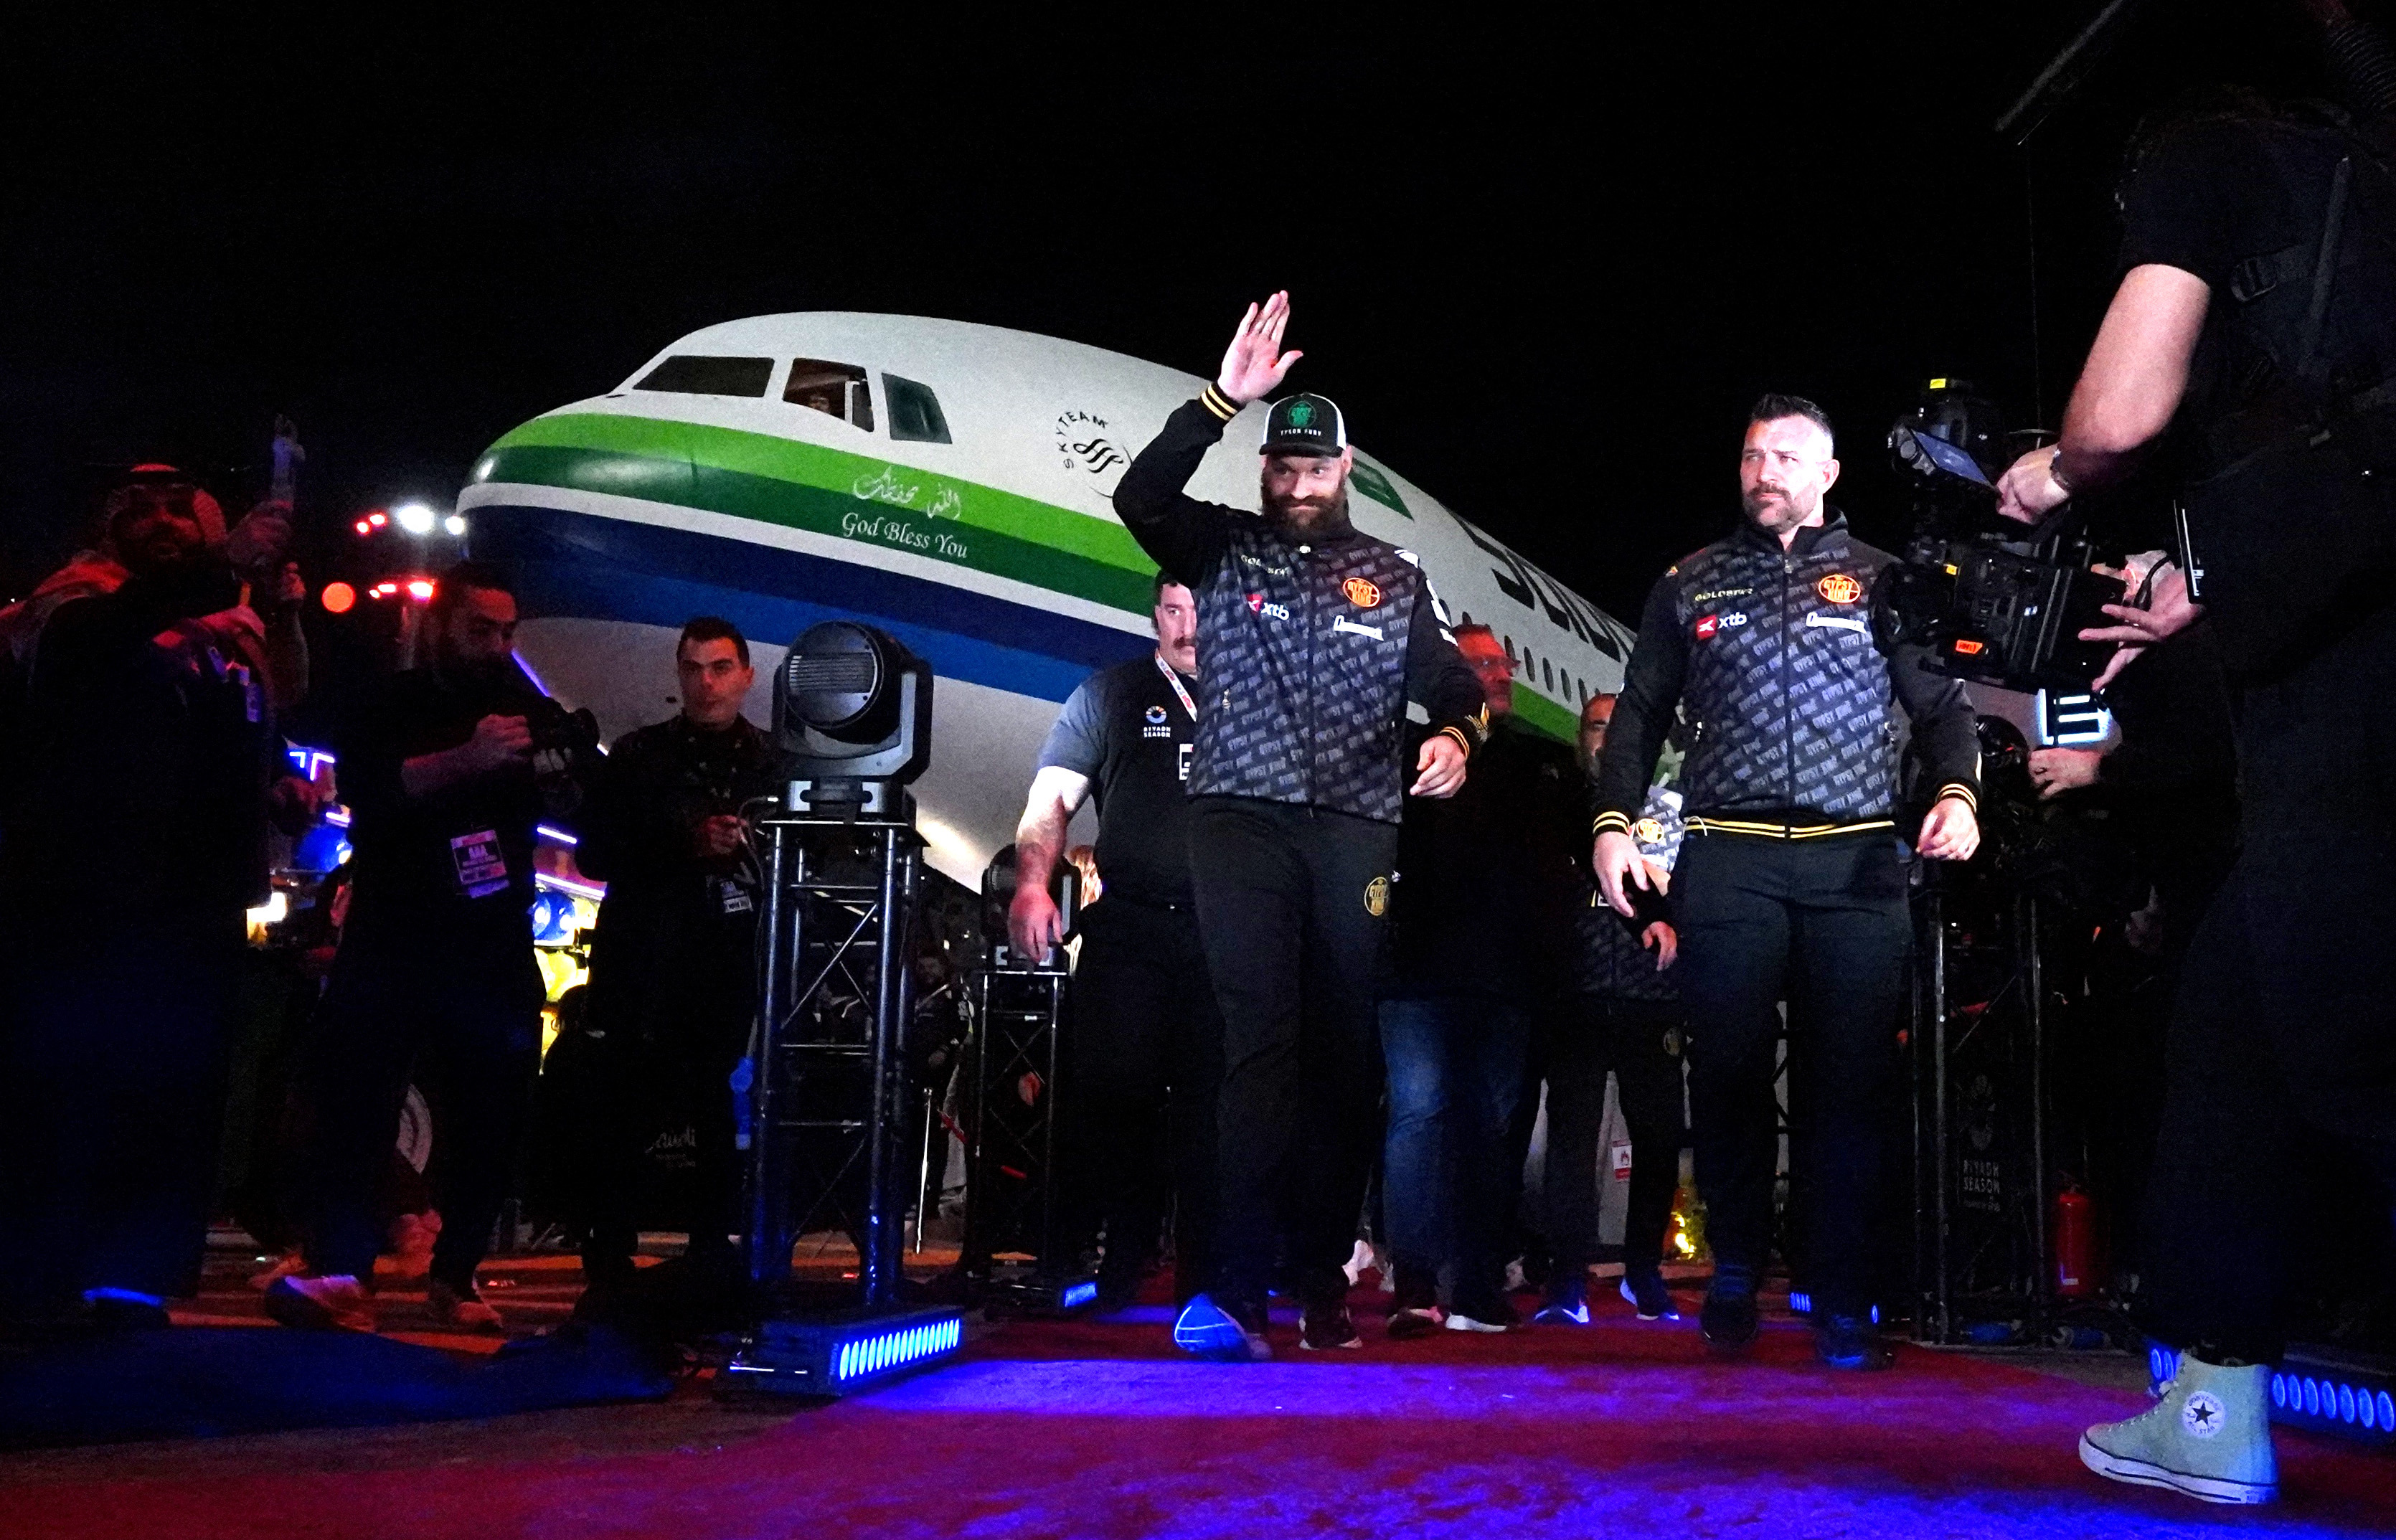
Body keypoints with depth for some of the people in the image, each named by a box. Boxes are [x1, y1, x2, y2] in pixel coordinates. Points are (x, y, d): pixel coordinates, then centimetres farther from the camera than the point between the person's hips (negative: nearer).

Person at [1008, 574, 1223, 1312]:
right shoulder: (1111, 694, 13)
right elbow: (1053, 798, 6)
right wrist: (1032, 886, -10)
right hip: (1128, 930, 0)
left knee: (1211, 1102, 0)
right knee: (1115, 1091, -6)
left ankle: (1204, 1279, 7)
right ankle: (1115, 1268, 6)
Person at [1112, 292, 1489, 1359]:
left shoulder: (1394, 578, 16)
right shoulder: (1222, 551, 10)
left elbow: (1451, 684, 14)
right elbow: (1139, 499, -8)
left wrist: (1454, 733, -9)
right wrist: (1220, 401, -16)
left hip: (1355, 833, 3)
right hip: (1241, 825, -2)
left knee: (1343, 1058, 3)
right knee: (1262, 1045, -14)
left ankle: (1323, 1281, 13)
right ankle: (1236, 1288, -17)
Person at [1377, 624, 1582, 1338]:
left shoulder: (1548, 761, 20)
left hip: (1509, 975, 4)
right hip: (1425, 964, -4)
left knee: (1492, 1122, 5)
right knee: (1420, 1108, -12)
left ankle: (1480, 1289, 8)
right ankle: (1414, 1285, -12)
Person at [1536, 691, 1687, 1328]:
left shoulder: (1670, 809, 16)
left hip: (1652, 996, 2)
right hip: (1578, 994, -1)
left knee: (1660, 1132, 2)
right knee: (1572, 1130, -7)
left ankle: (1644, 1270, 19)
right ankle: (1568, 1282, -5)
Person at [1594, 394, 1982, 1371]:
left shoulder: (1882, 581, 14)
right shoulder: (1691, 585, 16)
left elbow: (1943, 707, 11)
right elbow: (1640, 715, 15)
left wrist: (1957, 791, -8)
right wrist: (1613, 824, 2)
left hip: (1858, 864, 0)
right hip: (1728, 861, 1)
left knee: (1854, 1084, -2)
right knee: (1728, 1074, -1)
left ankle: (1843, 1306, 5)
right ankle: (1734, 1282, 15)